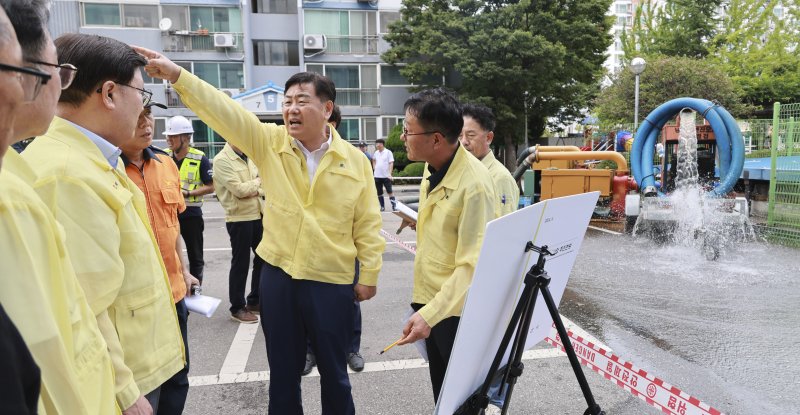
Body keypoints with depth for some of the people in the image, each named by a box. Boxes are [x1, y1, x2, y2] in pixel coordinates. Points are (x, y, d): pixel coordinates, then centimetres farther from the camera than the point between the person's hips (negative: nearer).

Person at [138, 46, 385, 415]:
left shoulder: (355, 161, -5)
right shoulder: (269, 142, -2)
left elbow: (367, 224, -1)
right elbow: (224, 110, -13)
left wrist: (369, 275, 0)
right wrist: (177, 75, -26)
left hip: (331, 282, -1)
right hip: (278, 276, 2)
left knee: (333, 370, 15)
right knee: (283, 370, 18)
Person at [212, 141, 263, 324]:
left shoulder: (249, 157, 13)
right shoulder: (222, 160, -11)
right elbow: (240, 189, -20)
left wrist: (253, 189, -13)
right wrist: (257, 182, -2)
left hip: (258, 215, 7)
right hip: (239, 219, -7)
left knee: (263, 258, 14)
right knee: (240, 263, 1)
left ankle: (255, 300, 30)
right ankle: (237, 308, 15)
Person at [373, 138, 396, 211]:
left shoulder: (388, 152, -5)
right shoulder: (376, 153, 9)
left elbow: (391, 163, -9)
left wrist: (390, 173, -18)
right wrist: (374, 168, 14)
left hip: (386, 176, -5)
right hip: (377, 176, 5)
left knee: (390, 191, -5)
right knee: (379, 193, 7)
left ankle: (394, 206, -1)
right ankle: (382, 207, 15)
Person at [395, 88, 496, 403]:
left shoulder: (474, 184, -26)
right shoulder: (432, 167, 2)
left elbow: (472, 265, -27)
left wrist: (431, 314, -32)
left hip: (457, 310, -8)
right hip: (429, 300, 8)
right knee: (442, 392, 23)